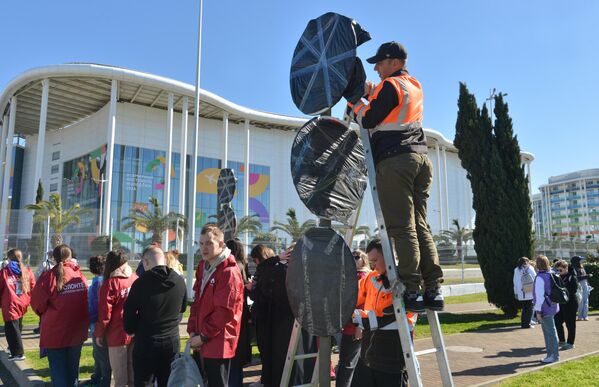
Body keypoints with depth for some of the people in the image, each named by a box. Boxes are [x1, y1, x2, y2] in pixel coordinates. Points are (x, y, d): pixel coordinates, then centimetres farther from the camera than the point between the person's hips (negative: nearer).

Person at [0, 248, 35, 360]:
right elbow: (33, 287, 5)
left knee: (11, 328, 0)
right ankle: (14, 347, 37)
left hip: (10, 305, -5)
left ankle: (18, 353, -1)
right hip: (23, 304, 5)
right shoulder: (27, 271, 5)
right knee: (18, 326, 22)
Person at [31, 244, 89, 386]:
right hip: (77, 331, 4)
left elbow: (37, 302, -10)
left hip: (55, 332, -4)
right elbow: (86, 301, 0)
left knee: (58, 370, 8)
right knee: (73, 368, 19)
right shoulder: (80, 275, -3)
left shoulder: (50, 276, -15)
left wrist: (45, 314, 10)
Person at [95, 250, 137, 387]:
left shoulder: (110, 283, -12)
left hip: (117, 335, -4)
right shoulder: (136, 279, -1)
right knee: (134, 373, 16)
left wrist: (99, 334, 2)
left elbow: (105, 313, -11)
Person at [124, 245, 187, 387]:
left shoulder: (141, 282, -16)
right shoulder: (180, 281, -3)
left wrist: (131, 330, 11)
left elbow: (129, 312, -8)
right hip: (172, 341, 3)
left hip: (146, 342, -3)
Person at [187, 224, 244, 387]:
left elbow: (224, 312, -21)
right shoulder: (203, 268, 10)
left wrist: (203, 336, -13)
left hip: (218, 344, -8)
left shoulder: (229, 272, -17)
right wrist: (192, 331, 4)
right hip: (201, 343, 8)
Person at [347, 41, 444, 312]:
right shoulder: (414, 87, 23)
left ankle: (412, 292, -10)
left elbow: (368, 120, -3)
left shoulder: (390, 85, -3)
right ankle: (433, 291, 5)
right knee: (420, 226, 7)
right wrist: (370, 91, 21)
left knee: (402, 228, -10)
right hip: (420, 158, 8)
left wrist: (354, 99, 13)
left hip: (395, 160, -8)